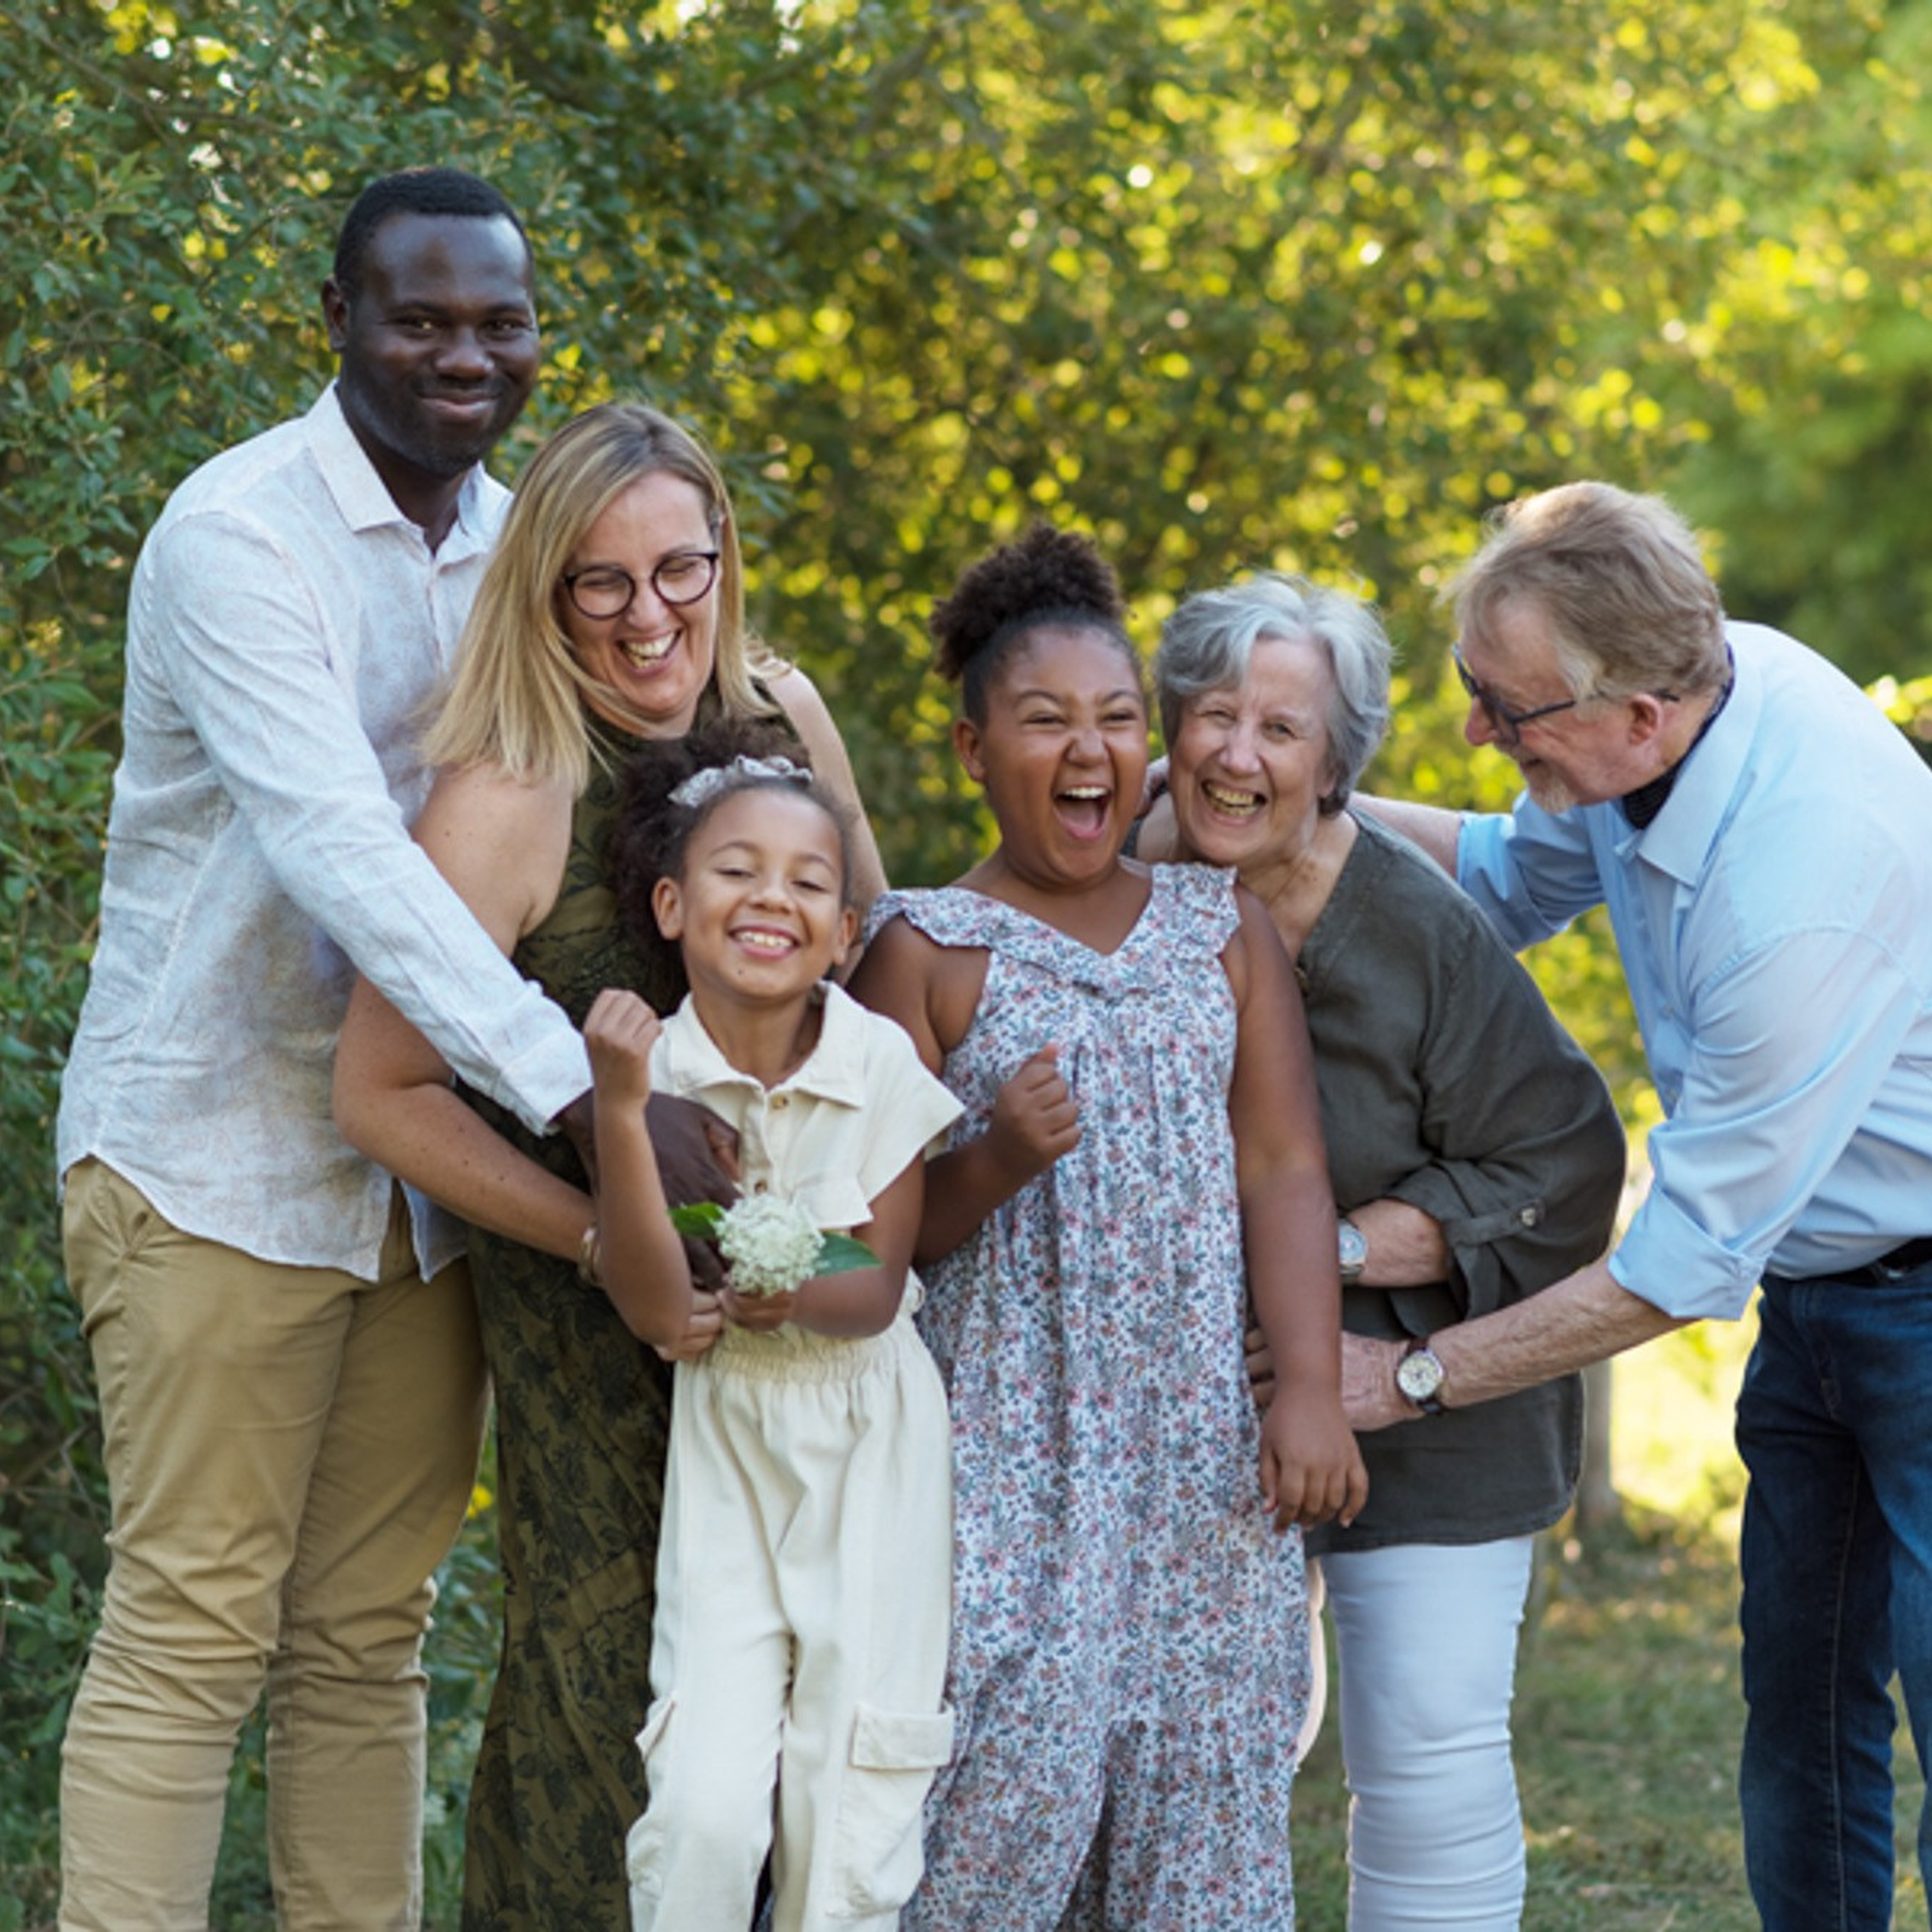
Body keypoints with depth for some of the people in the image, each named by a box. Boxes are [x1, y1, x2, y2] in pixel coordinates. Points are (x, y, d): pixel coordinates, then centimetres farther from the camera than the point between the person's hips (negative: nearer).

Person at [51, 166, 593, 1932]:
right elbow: (332, 842, -25)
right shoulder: (238, 533, -13)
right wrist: (574, 1081, -32)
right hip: (224, 1156, -6)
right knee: (192, 1632, -6)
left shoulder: (523, 544, 10)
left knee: (371, 1639, 9)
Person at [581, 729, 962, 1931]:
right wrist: (620, 1111, -25)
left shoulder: (882, 1065, -11)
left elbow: (877, 1292, -5)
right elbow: (660, 1314, -17)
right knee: (704, 1810, -12)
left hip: (871, 1440, 0)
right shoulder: (652, 1067, -10)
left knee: (852, 1822, -1)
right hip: (724, 1441, 0)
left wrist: (795, 1294, -25)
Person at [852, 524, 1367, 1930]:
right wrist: (997, 1159, -19)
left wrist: (1311, 1389, -7)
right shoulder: (929, 948, 2)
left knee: (1206, 1758, 1)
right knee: (1014, 1760, -11)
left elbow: (1286, 1170, 4)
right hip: (1011, 1439, -3)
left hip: (1206, 1438, 3)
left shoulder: (1224, 931, 11)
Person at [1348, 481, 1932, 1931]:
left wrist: (1413, 1377, -19)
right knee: (1802, 1742, 13)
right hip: (1815, 1292, 9)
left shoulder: (1806, 880, -35)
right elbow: (1519, 881, 16)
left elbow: (1692, 1258, -27)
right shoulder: (1703, 675, -8)